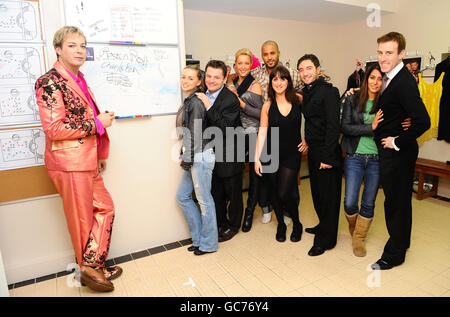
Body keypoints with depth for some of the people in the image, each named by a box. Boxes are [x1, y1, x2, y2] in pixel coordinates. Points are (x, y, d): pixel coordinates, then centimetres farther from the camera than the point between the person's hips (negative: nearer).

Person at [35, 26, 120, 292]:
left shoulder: (79, 81, 15)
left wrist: (101, 154, 21)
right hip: (69, 163, -9)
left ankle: (94, 266, 25)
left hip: (87, 161, 9)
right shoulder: (50, 82, -13)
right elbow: (54, 129, -21)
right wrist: (97, 123, -15)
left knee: (105, 209, 13)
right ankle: (90, 268, 25)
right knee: (82, 218, 5)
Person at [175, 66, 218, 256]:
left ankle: (208, 243, 19)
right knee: (182, 197, 15)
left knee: (204, 199, 2)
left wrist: (187, 160, -15)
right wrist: (186, 158, 16)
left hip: (200, 156, -10)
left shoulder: (196, 103, -13)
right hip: (193, 157, 10)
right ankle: (199, 238, 28)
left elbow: (195, 135, -18)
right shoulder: (188, 101, 15)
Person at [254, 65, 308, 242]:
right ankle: (281, 224, 33)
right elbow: (262, 132, -2)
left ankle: (297, 224, 21)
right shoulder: (268, 105, 0)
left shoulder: (298, 100, 0)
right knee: (275, 192, 10)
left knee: (284, 193, -7)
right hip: (272, 154, 2)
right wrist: (257, 158, -5)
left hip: (292, 154, -1)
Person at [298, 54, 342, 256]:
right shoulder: (305, 93, 12)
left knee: (328, 195, 2)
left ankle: (325, 240, 14)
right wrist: (307, 142, 8)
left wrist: (328, 156, -22)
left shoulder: (329, 91, -13)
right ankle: (323, 226, 38)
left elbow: (333, 125, -19)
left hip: (327, 152, -8)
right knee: (317, 192, 18)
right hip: (313, 151, 8)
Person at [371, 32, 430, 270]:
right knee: (399, 199, 21)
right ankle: (402, 241, 40)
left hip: (397, 152, -9)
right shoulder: (387, 76, 7)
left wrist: (398, 142, -18)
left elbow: (422, 121, -29)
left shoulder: (404, 82, -21)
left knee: (396, 201, 3)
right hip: (389, 152, 9)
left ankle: (394, 254, 19)